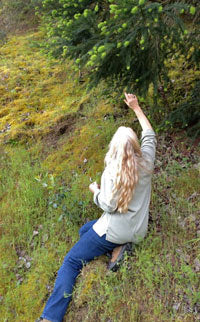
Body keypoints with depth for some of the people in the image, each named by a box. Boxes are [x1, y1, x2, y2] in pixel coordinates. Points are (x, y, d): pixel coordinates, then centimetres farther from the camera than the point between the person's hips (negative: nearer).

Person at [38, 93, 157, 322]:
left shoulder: (113, 171, -21)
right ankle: (119, 248, 3)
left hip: (116, 230, -7)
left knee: (71, 262, 0)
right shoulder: (146, 162, -6)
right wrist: (136, 108, 14)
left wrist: (95, 191, 0)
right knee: (84, 231, 26)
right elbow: (149, 135, 9)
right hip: (138, 232, 7)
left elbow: (109, 205, -18)